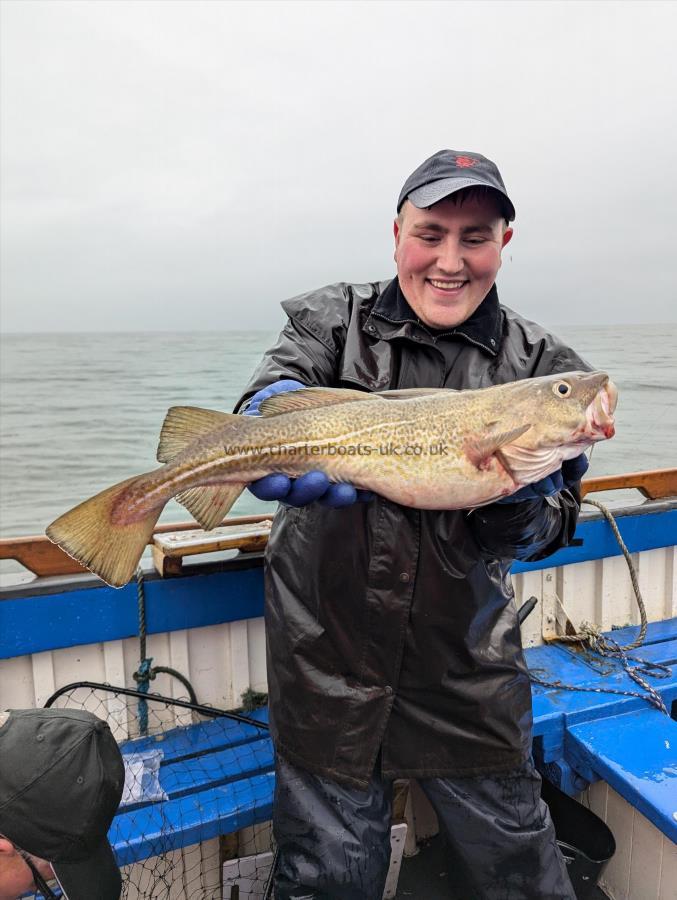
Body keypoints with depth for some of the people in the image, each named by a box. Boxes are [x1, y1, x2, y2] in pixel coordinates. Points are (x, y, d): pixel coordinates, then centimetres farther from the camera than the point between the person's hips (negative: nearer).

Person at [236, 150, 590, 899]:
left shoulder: (534, 360, 1)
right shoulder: (335, 318, -1)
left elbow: (545, 533, -3)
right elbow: (275, 391, -20)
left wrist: (522, 500, -26)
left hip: (466, 663, 2)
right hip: (328, 655, -1)